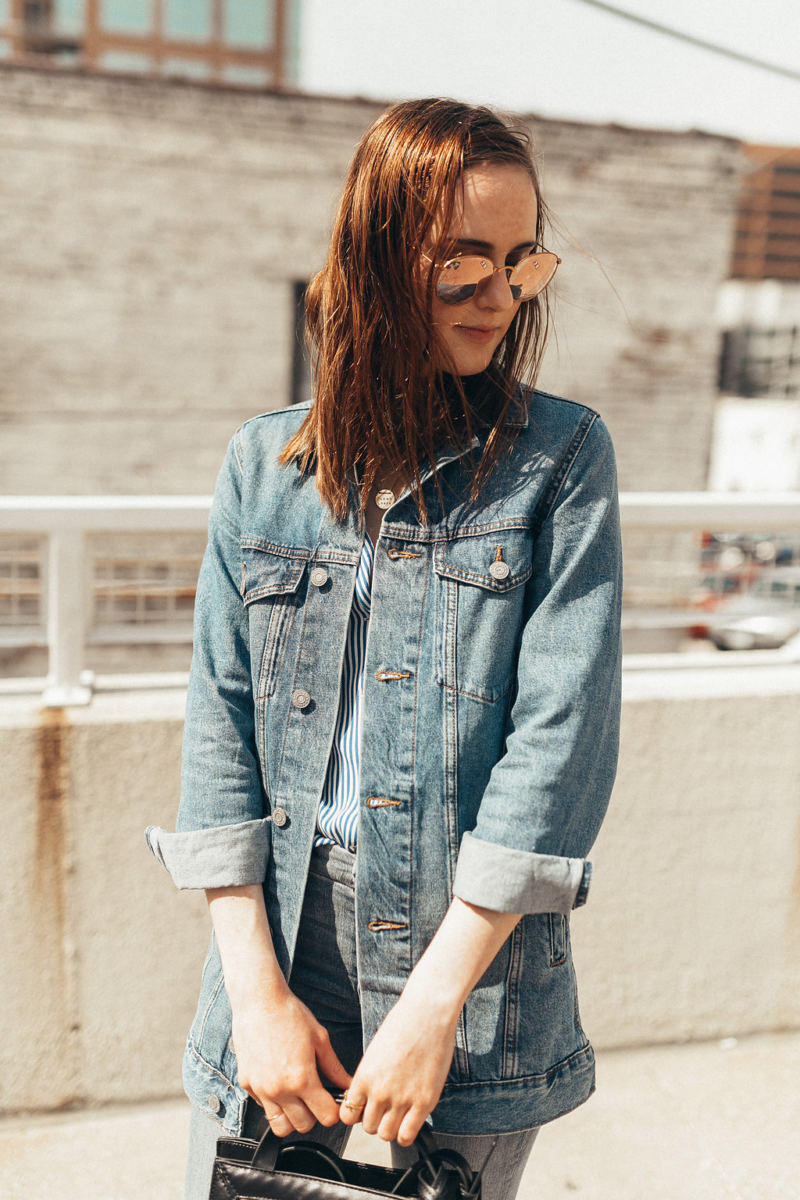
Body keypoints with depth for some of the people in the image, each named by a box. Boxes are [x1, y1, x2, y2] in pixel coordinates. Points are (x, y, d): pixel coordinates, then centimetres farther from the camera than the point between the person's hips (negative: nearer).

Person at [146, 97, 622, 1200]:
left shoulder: (562, 458, -4)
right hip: (277, 947, 2)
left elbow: (562, 734, -11)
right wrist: (258, 987, -7)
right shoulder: (264, 463, 2)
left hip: (476, 960, -1)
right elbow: (220, 720, -1)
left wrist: (437, 1000, -13)